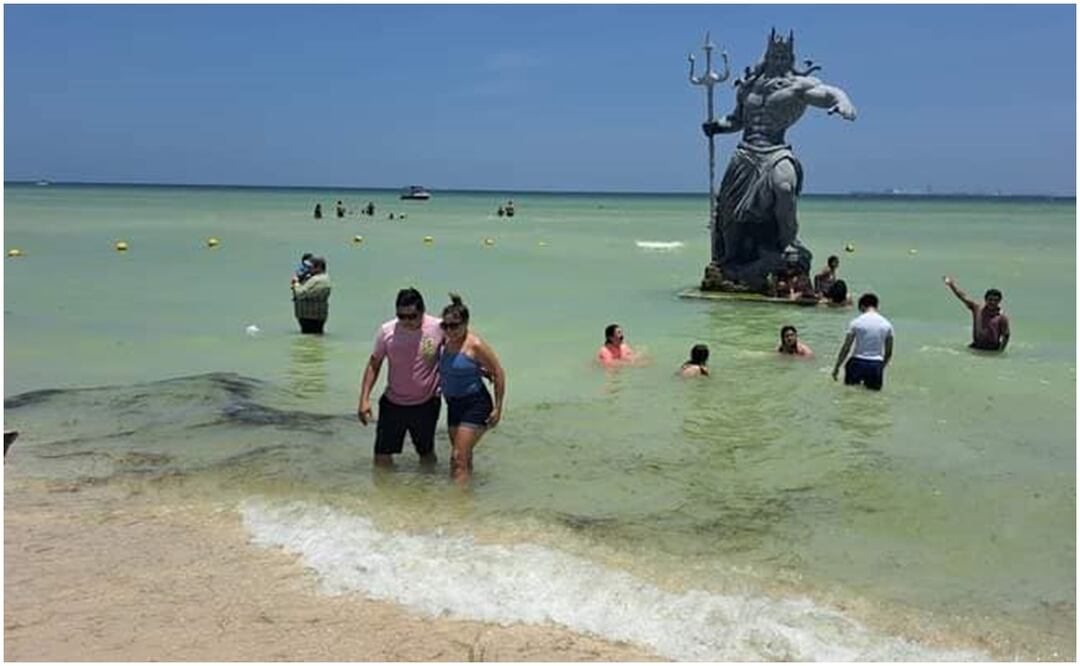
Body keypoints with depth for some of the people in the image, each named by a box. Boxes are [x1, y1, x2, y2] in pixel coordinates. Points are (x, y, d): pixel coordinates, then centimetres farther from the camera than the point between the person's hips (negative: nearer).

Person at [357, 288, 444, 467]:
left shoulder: (438, 328, -14)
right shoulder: (386, 331, -10)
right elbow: (373, 365, 1)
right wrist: (364, 399, -4)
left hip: (426, 404, -1)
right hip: (393, 403, 1)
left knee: (427, 455, 15)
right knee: (382, 457, 1)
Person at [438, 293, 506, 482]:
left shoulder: (475, 345, -16)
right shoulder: (447, 343, 5)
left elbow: (498, 374, -12)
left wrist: (497, 408, -11)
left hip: (475, 404, -7)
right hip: (453, 404, 8)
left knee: (459, 457, -13)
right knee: (463, 457, 16)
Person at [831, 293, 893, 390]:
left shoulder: (856, 322, -6)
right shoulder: (886, 324, 2)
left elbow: (846, 348, -6)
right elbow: (889, 353, 9)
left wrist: (836, 367, 3)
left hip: (858, 363, -2)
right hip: (876, 365, 2)